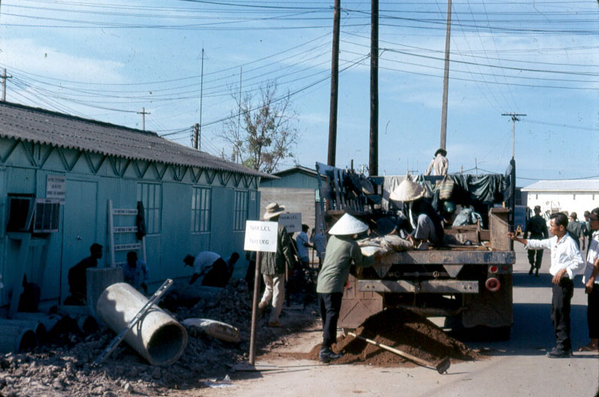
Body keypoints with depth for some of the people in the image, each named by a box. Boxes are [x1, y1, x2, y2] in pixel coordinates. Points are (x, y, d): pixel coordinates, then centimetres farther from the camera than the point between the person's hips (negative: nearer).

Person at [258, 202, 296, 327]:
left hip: (264, 265, 4)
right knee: (278, 292, 3)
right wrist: (291, 265, -2)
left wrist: (258, 264, 20)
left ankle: (263, 303, 7)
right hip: (277, 265, -4)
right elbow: (286, 250, -10)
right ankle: (273, 319, 1)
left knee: (269, 287, 28)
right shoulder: (281, 229, -11)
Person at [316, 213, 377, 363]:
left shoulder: (332, 239, 12)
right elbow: (361, 262, 8)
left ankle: (329, 341, 27)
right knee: (332, 316, -8)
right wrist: (373, 258, 24)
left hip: (321, 284, 7)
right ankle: (325, 350, -13)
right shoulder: (352, 245, -6)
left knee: (326, 317, 16)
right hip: (333, 286, -7)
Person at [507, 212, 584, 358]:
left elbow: (579, 262, -18)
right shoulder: (554, 241, 12)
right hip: (557, 282, 9)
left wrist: (563, 270, -25)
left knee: (561, 315, -6)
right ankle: (564, 346, 21)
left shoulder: (569, 243, -14)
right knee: (556, 315, 13)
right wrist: (517, 239, 18)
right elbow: (537, 244, 21)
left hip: (564, 282, -9)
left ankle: (563, 348, 1)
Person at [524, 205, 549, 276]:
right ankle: (537, 271, 5)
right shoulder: (543, 220, 1)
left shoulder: (531, 219, -3)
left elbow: (526, 230, -3)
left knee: (531, 253, 14)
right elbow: (545, 231, 3)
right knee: (539, 255, 7)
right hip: (540, 238, 1)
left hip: (532, 237, -1)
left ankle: (532, 265, -12)